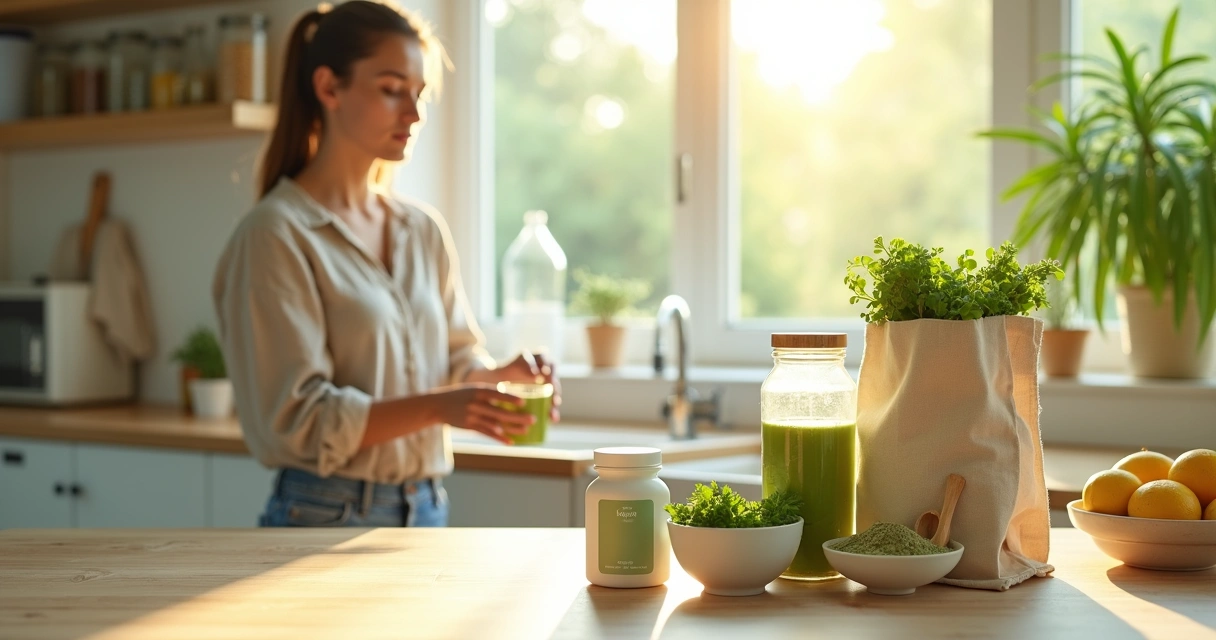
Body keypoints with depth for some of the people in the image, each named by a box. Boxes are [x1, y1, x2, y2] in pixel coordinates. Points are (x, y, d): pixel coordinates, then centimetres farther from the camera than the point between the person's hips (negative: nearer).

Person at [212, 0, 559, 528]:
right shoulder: (276, 236, -13)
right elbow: (296, 419, -17)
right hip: (327, 517, -6)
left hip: (427, 509, 6)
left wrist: (499, 376, -10)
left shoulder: (424, 231, 7)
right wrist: (437, 406, -28)